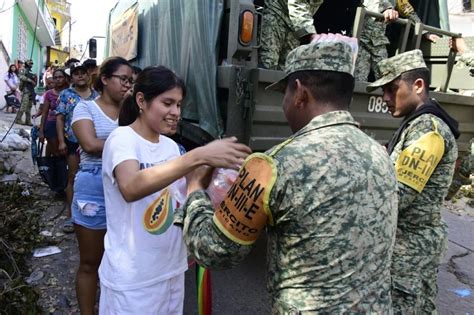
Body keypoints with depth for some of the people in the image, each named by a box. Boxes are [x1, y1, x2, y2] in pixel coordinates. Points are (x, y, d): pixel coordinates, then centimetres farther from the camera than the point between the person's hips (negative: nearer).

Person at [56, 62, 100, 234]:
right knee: (73, 177, 3)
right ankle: (70, 215, 10)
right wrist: (61, 141, -9)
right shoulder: (66, 94, 2)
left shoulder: (96, 95, 8)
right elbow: (60, 118, -1)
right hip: (74, 142, -2)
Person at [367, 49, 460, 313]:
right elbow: (395, 173, 12)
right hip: (417, 239, 9)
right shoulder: (418, 124, 12)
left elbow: (397, 196, -24)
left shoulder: (427, 128, -19)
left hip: (410, 244, -9)